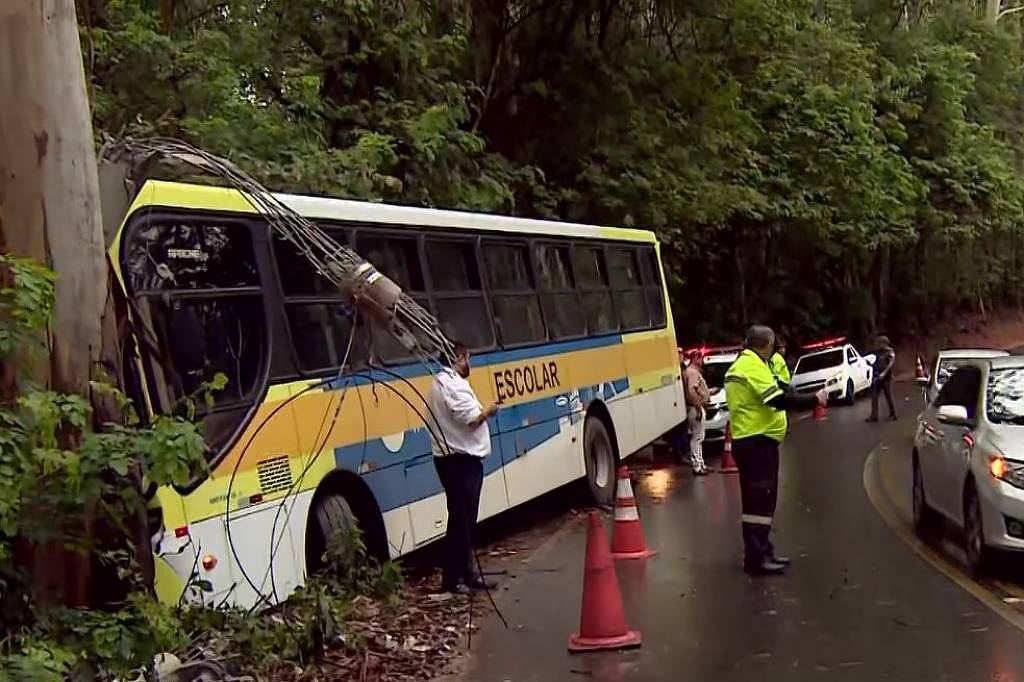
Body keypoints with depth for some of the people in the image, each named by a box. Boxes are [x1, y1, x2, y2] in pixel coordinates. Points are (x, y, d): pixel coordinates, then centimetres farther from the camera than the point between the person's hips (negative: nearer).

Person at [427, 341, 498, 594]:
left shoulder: (439, 383, 18)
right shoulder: (454, 384, -15)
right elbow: (470, 419, -21)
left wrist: (480, 411, 14)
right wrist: (487, 411, -3)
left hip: (449, 457, 11)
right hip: (462, 459, -11)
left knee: (463, 518, 14)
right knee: (462, 519, -8)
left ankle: (465, 572, 20)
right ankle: (454, 578, -5)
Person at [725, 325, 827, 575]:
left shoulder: (740, 365, 17)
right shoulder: (754, 366, -15)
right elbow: (779, 400, -22)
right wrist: (814, 400, -15)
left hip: (746, 440, 11)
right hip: (758, 442, -11)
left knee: (756, 499, 16)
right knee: (761, 501, -7)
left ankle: (762, 552, 24)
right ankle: (756, 559, -6)